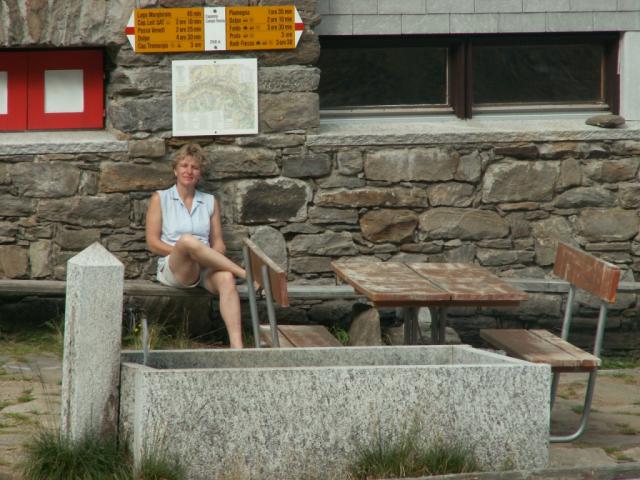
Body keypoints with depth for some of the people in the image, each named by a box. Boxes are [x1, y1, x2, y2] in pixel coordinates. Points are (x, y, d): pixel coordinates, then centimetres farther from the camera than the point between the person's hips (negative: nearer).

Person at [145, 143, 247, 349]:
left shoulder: (210, 202, 21)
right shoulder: (160, 199, 13)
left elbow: (218, 242, 15)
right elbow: (152, 243, 3)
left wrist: (213, 258, -8)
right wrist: (181, 250, -12)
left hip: (204, 270, 2)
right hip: (173, 269, -2)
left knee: (226, 278, -35)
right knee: (187, 240, -37)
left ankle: (236, 346, -51)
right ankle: (246, 274, -29)